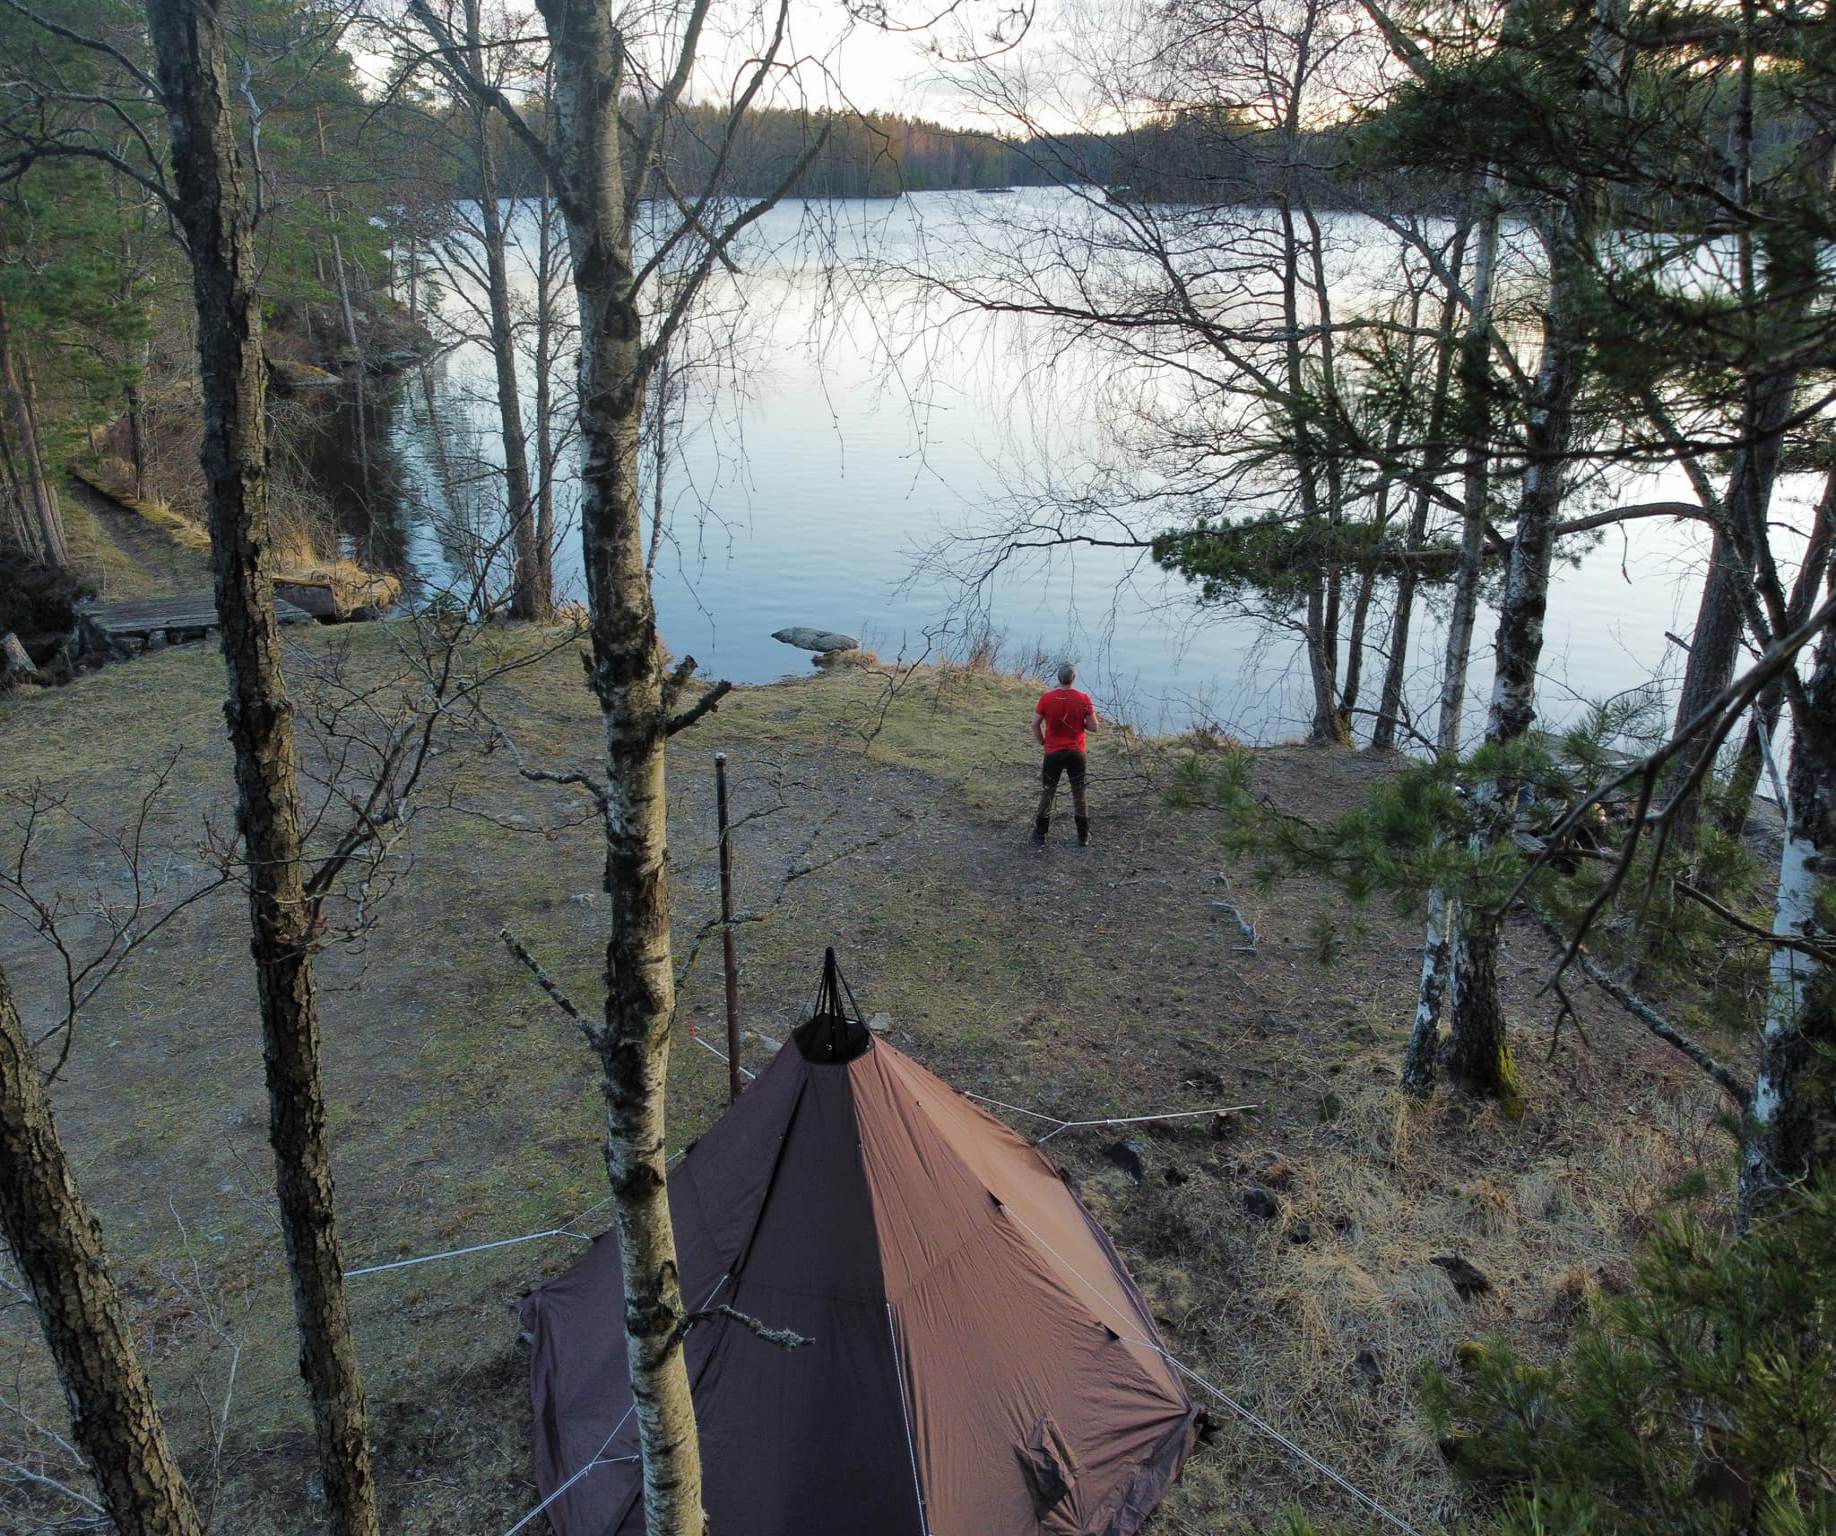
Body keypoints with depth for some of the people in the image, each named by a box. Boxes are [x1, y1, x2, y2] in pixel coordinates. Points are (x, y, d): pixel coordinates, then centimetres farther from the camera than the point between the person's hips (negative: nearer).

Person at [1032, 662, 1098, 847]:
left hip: (1053, 752, 0)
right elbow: (1093, 726, -7)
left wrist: (1042, 742, 10)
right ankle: (1083, 837, 18)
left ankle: (1040, 836, 16)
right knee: (1079, 794, 11)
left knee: (1047, 793, 11)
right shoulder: (1083, 699, -11)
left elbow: (1035, 724, -5)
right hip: (1076, 753, 0)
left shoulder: (1046, 699, -11)